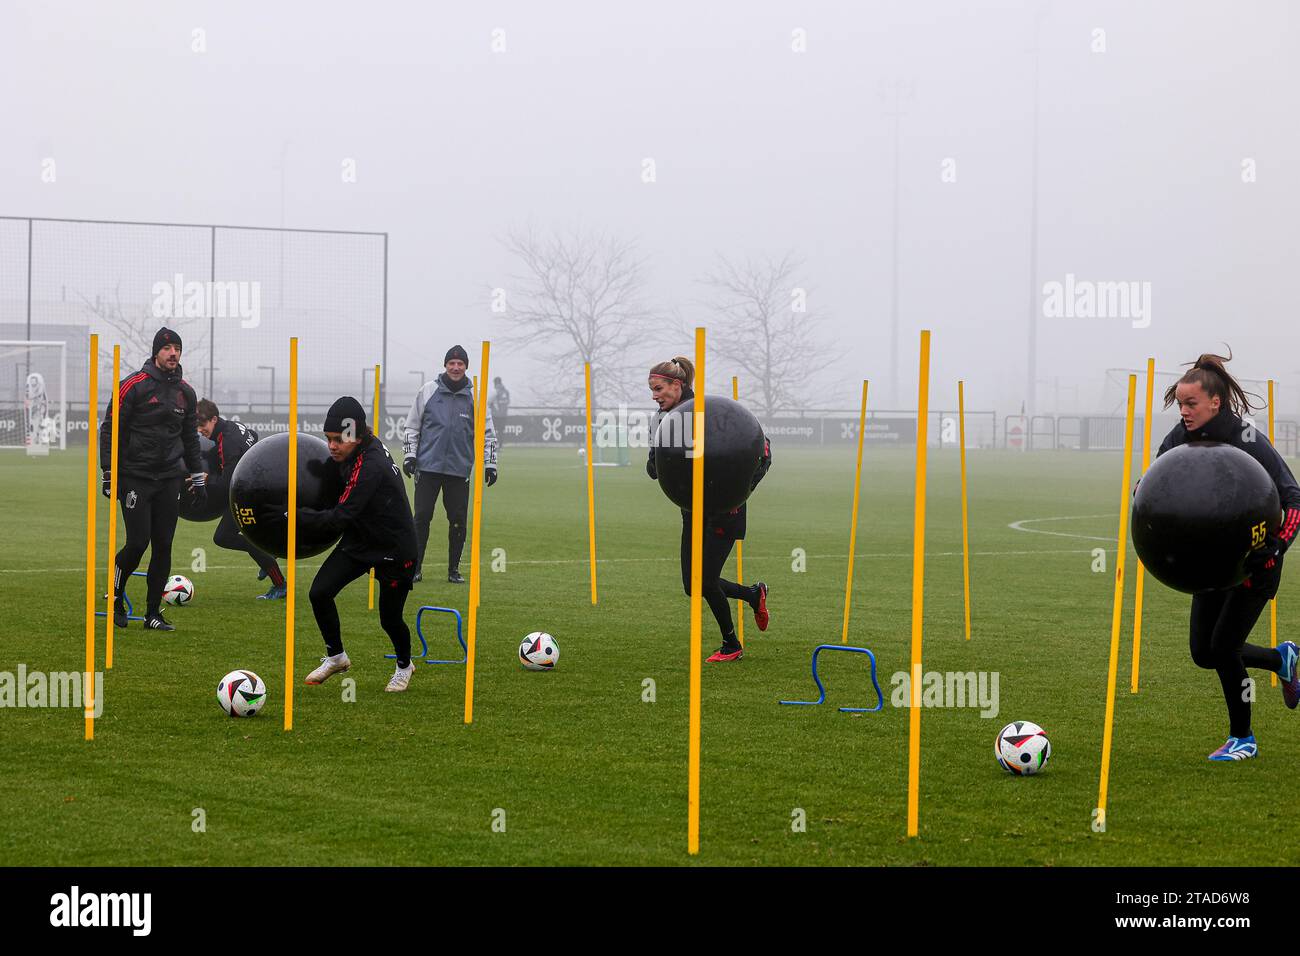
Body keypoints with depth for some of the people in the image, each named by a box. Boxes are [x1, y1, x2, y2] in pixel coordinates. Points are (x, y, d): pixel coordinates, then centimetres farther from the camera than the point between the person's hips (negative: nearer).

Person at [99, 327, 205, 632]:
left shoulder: (185, 392, 10)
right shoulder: (133, 386, -7)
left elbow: (190, 437, 21)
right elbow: (110, 429, -5)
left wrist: (198, 478, 17)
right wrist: (109, 474, -9)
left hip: (169, 480, 5)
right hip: (135, 478, -5)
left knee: (163, 546, 2)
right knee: (138, 542, -10)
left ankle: (153, 613, 9)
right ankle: (116, 597, 15)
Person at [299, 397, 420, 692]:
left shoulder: (371, 468, -32)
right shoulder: (349, 455, -6)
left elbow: (341, 517, -32)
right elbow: (331, 491, 10)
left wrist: (299, 515, -25)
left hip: (394, 549, -8)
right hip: (360, 540, 8)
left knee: (390, 618, 4)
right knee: (319, 593, -6)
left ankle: (404, 666, 36)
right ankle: (336, 657, 14)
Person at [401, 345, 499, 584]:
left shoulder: (475, 395, 5)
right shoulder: (428, 391, 4)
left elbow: (487, 432, 10)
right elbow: (412, 426, 10)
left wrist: (490, 464, 5)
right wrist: (409, 455, 2)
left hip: (460, 468, 1)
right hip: (428, 466, -1)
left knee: (458, 520, 2)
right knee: (422, 517, -3)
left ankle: (454, 569, 12)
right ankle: (415, 567, 3)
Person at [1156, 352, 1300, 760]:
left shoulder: (1248, 440, -21)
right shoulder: (1180, 438, -6)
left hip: (1254, 562, -6)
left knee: (1223, 645, -9)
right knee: (1203, 652, 6)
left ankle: (1242, 739, 11)